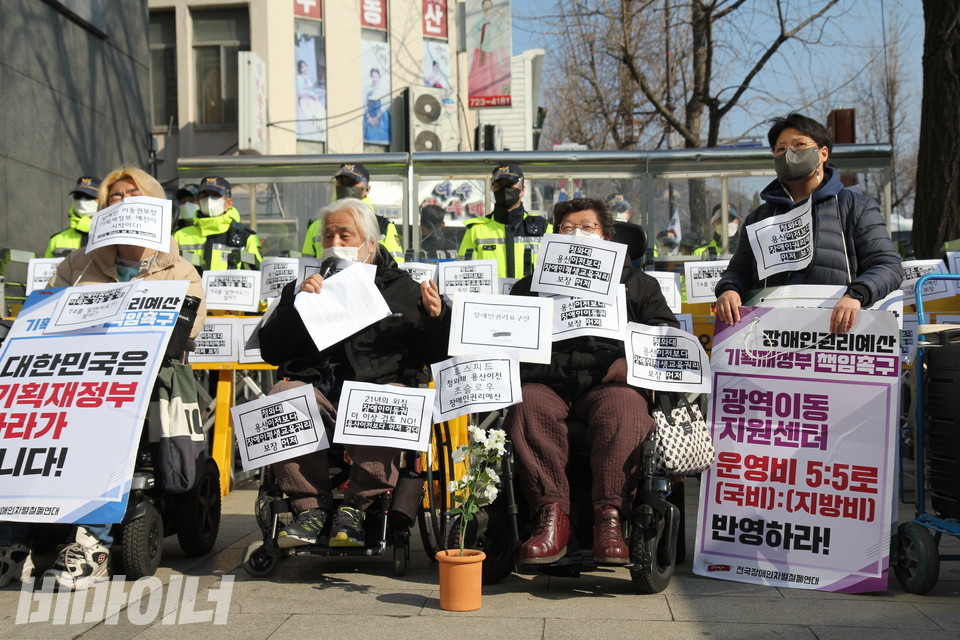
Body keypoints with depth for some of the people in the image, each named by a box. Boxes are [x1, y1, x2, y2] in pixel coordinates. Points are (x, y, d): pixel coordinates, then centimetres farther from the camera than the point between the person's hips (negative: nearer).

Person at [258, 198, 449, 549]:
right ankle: (311, 506, -21)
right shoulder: (307, 288, 24)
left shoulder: (402, 289, 22)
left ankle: (354, 507, -22)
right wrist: (295, 302, 1)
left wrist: (436, 317, -4)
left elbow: (430, 354, 16)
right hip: (315, 388, 2)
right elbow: (270, 352, 13)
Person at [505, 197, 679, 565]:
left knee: (625, 405, -36)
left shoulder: (634, 283, 27)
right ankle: (552, 515, -36)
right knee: (526, 404, -33)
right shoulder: (532, 285, 30)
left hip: (609, 383, -1)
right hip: (547, 383, 1)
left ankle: (610, 516, -40)